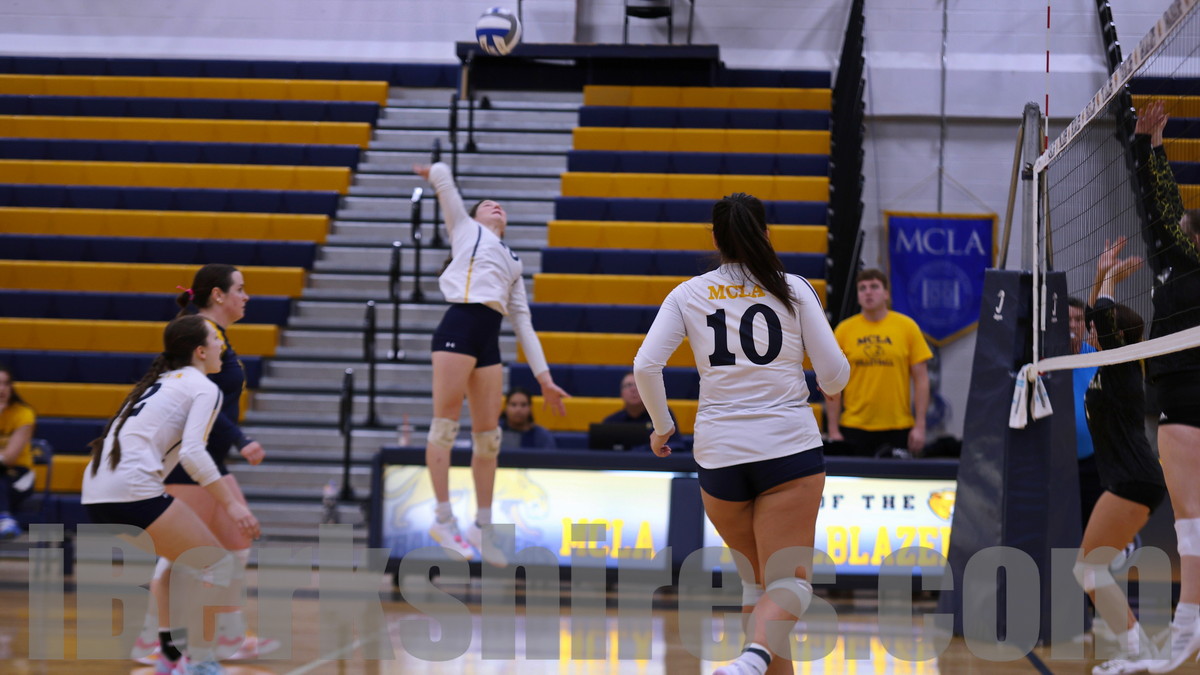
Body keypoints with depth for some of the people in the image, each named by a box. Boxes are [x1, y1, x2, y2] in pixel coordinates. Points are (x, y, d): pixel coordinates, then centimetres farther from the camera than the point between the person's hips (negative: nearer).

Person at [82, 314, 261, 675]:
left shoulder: (158, 381, 25)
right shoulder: (204, 388, 0)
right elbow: (193, 453, -14)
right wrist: (231, 504, -14)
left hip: (96, 494, 9)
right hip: (134, 489, -9)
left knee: (182, 557, 27)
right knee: (217, 563, 2)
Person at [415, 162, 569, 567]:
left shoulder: (512, 263, 30)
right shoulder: (465, 229, 19)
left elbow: (523, 323, 25)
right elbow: (440, 174, 16)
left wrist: (543, 377, 18)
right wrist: (437, 175, 40)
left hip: (489, 339, 5)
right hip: (459, 324, -5)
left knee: (488, 434, 3)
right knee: (446, 422, -9)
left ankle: (482, 526, 10)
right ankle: (443, 518, -9)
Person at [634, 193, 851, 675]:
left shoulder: (688, 295, 6)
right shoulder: (793, 289, 4)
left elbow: (645, 366, -5)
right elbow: (834, 376, 1)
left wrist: (662, 427, 10)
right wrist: (830, 385, 25)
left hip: (719, 453, 2)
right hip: (790, 449, -2)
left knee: (756, 578, 20)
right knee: (790, 581, -5)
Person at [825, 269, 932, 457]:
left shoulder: (907, 327, 2)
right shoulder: (844, 330, 3)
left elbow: (921, 379, 2)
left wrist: (920, 426, -4)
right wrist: (834, 431, -1)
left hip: (899, 427, 0)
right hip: (854, 427, 0)